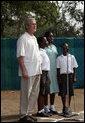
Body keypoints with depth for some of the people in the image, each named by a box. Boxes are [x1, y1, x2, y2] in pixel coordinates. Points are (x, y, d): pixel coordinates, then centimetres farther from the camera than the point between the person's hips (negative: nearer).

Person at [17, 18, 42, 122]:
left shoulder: (34, 38, 18)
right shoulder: (23, 38, -8)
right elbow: (20, 56, -14)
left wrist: (39, 70, 17)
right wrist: (24, 70, -20)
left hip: (37, 71, 9)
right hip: (28, 72, -9)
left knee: (34, 93, 11)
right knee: (26, 93, -4)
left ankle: (29, 113, 20)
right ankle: (23, 115, 4)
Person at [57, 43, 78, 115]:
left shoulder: (72, 57, 6)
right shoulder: (59, 58, 3)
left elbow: (74, 68, 7)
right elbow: (58, 69, 3)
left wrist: (74, 77, 1)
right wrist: (59, 78, -4)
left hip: (70, 75, 1)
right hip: (63, 75, -1)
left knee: (70, 92, 4)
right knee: (63, 93, -2)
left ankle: (69, 107, 15)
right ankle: (64, 107, 7)